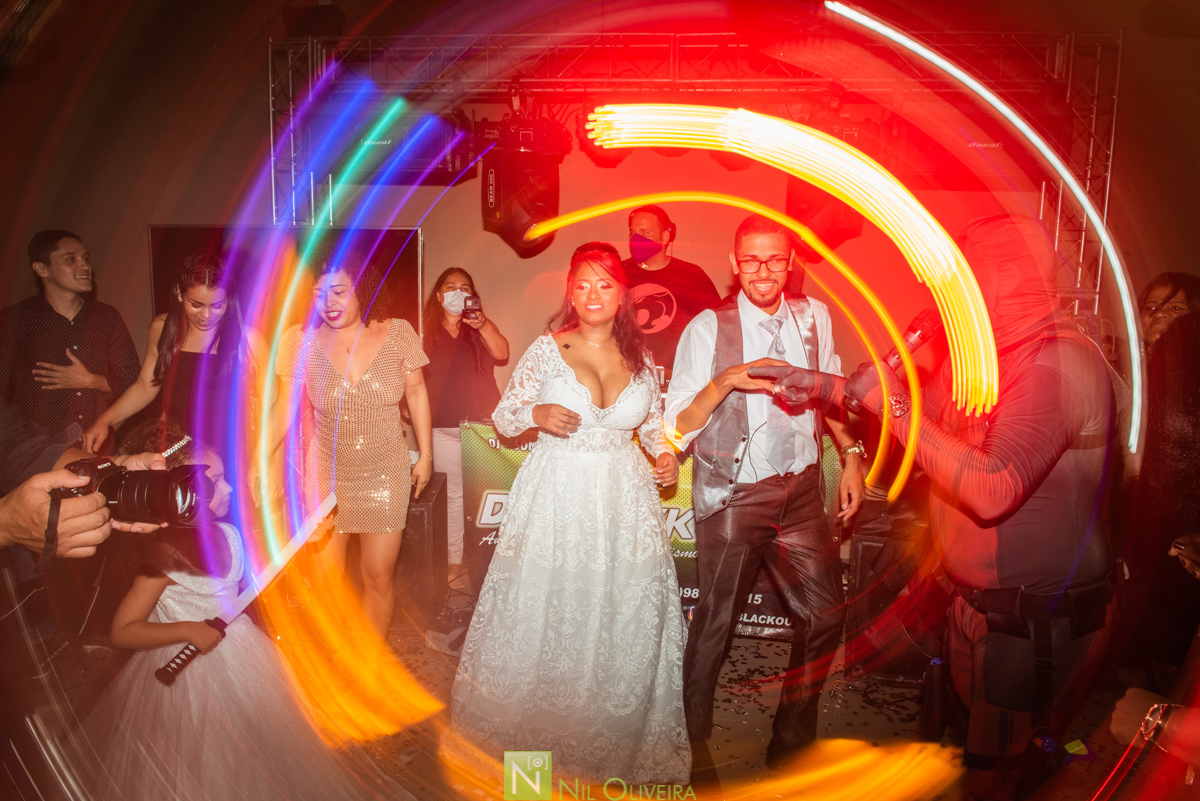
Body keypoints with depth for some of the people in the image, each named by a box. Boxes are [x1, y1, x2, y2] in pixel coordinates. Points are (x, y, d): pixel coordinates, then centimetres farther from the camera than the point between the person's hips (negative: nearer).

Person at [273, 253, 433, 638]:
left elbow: (417, 392, 1)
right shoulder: (302, 340, -10)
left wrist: (426, 454, 4)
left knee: (379, 578, 7)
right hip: (325, 473, 0)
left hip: (385, 473, 0)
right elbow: (285, 406, -1)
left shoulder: (398, 333, -10)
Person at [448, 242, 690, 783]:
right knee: (545, 610, 3)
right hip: (556, 495, -2)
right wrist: (537, 414, -17)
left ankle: (618, 735, 27)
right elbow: (503, 417, 3)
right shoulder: (546, 349, -2)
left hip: (624, 498, 2)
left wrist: (665, 455, -2)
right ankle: (536, 725, 27)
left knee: (624, 616, 6)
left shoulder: (640, 358, 6)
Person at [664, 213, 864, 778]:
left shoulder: (814, 317, 4)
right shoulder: (708, 329, -9)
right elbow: (677, 428, -10)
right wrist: (725, 381, -25)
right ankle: (694, 744, 30)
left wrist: (851, 454, 8)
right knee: (715, 624, 5)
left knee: (826, 614, 12)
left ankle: (792, 742, 35)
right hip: (733, 497, -5)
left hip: (801, 490, 5)